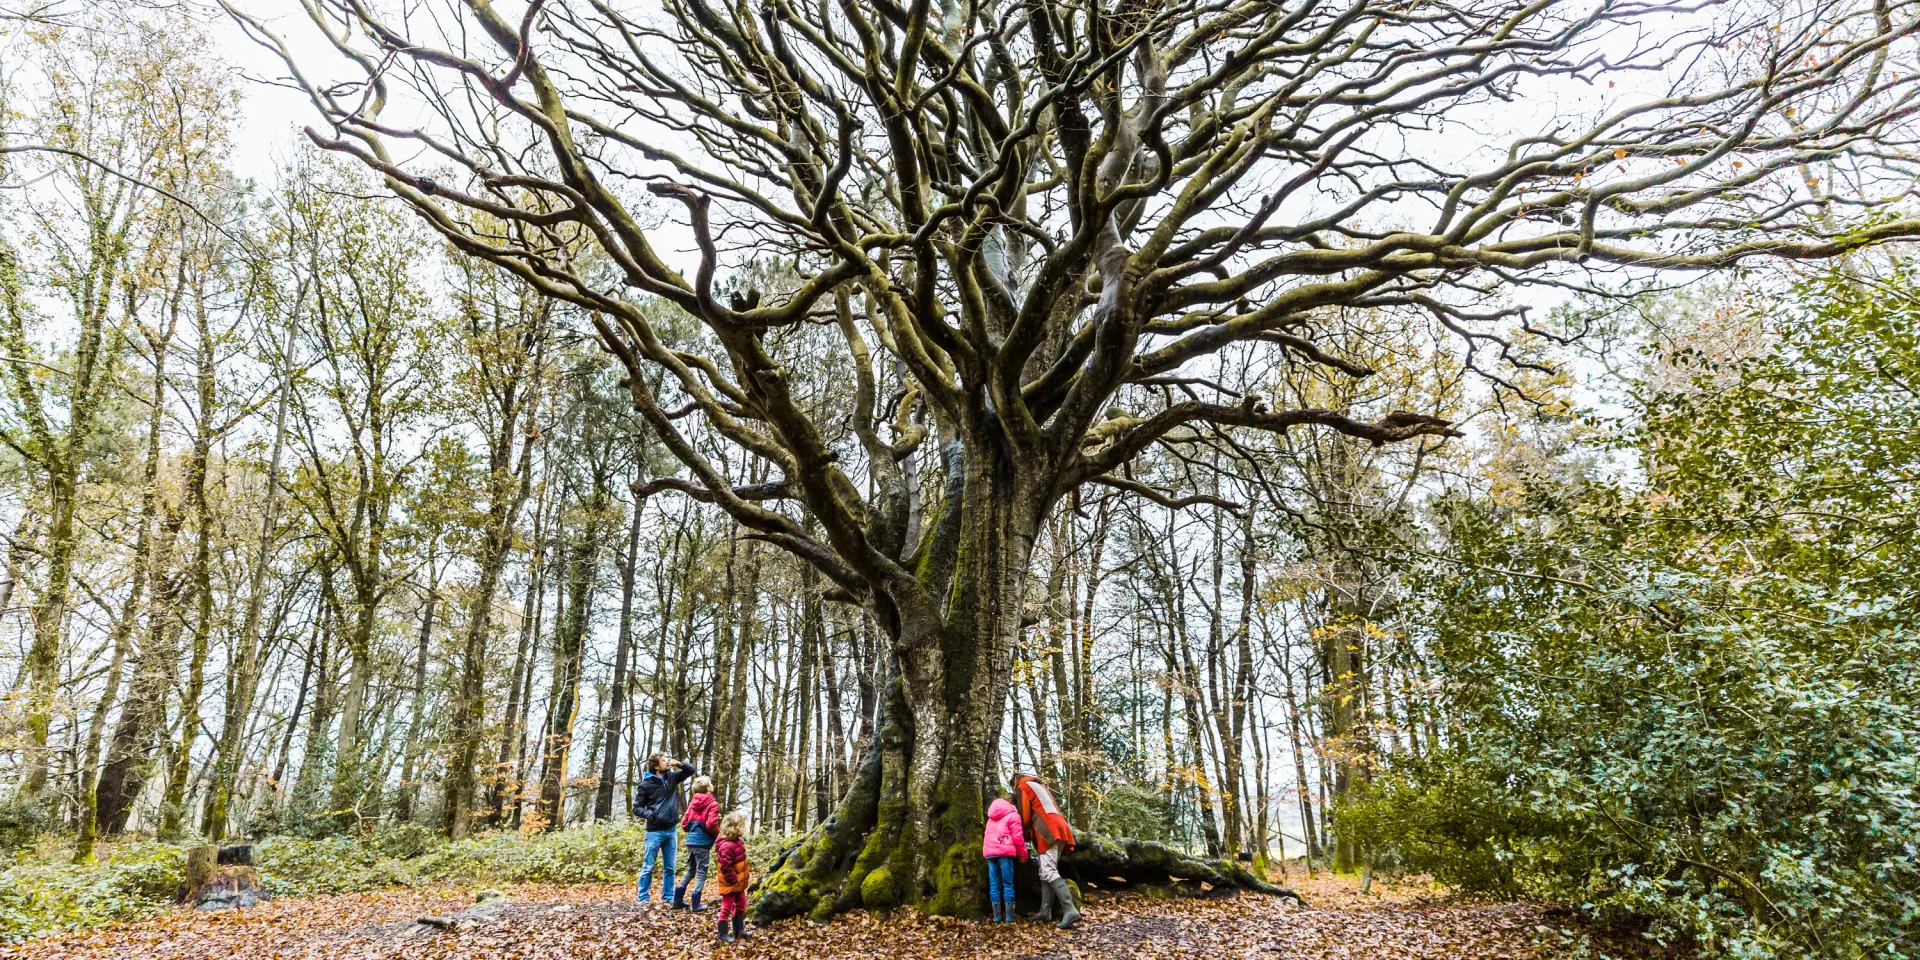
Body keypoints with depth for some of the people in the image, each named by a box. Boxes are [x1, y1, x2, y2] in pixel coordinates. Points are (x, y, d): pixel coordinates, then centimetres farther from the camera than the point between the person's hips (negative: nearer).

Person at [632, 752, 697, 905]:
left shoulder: (672, 777, 5)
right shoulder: (646, 784, -7)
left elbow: (692, 770, 11)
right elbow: (637, 808, -3)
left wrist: (679, 763, -6)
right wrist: (650, 815, -20)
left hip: (671, 830, 5)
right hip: (655, 831, -5)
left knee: (670, 868, 10)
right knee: (648, 867, 1)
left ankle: (668, 897, 17)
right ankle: (643, 898, 9)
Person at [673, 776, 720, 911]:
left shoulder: (693, 803, 9)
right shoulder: (712, 804, -11)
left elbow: (684, 823, 10)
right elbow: (711, 825, -19)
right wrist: (718, 833, 0)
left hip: (690, 841, 6)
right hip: (703, 842, -6)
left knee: (690, 871, 20)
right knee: (701, 873, 3)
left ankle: (677, 900, 18)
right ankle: (696, 904, 1)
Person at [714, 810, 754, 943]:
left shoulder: (738, 841, 6)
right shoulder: (726, 845, -27)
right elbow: (726, 867, -28)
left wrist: (748, 873, 10)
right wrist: (734, 880, -22)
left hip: (739, 883, 10)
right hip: (729, 884, -10)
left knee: (741, 906, 21)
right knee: (727, 908, 2)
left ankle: (739, 929, 35)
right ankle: (723, 934, 14)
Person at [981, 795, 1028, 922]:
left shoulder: (991, 818, 26)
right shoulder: (1012, 815, 6)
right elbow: (1017, 837, 0)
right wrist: (1023, 854, 8)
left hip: (989, 852, 5)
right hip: (1004, 852, -5)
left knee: (994, 885, 4)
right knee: (1007, 884, -2)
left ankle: (997, 916, 2)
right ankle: (1009, 917, -5)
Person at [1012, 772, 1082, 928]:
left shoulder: (1023, 788, 6)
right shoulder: (1040, 786, 31)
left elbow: (1025, 816, 2)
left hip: (1049, 832, -9)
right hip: (1057, 829, 9)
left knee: (1049, 872, -16)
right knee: (1045, 873, 11)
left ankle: (1071, 911, -27)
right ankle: (1045, 912, 7)